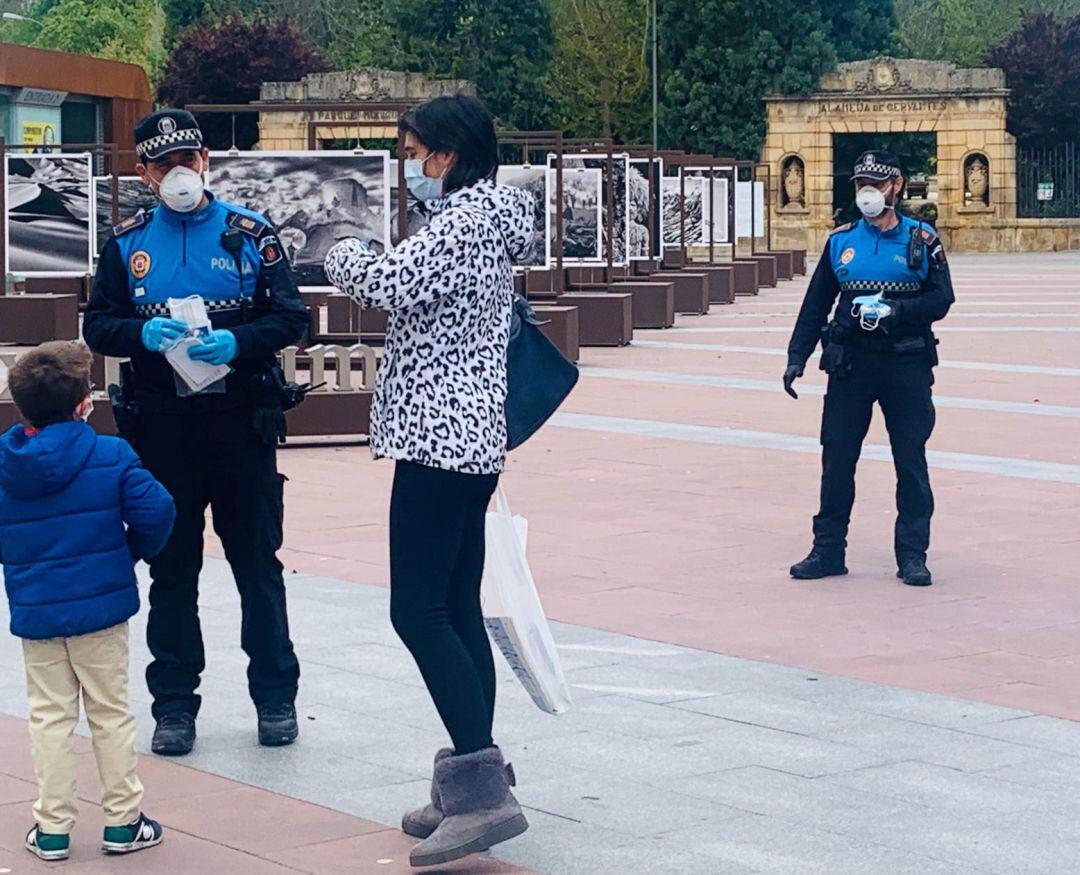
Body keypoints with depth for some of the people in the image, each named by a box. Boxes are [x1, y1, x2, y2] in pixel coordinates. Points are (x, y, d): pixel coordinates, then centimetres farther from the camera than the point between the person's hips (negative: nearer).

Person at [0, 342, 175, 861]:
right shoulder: (111, 456, -12)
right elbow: (154, 512, -15)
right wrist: (133, 551, 5)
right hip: (101, 606, -2)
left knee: (50, 718, 11)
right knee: (110, 713, 10)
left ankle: (52, 828, 12)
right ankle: (123, 822, 15)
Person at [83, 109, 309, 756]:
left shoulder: (249, 233, 1)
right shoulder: (128, 243, 7)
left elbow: (291, 316, -1)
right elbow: (98, 326, 6)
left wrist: (236, 343, -19)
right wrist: (144, 334, -14)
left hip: (241, 422, -2)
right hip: (161, 428, 2)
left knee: (258, 562, 5)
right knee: (171, 568, 8)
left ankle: (276, 696, 17)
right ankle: (174, 703, 16)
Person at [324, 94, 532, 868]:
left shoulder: (465, 220, -14)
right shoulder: (488, 218, 18)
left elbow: (390, 284, -23)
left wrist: (344, 257, -4)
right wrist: (372, 266, 7)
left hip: (439, 439, -11)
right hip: (473, 438, 11)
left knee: (418, 613, -11)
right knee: (457, 612, 11)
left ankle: (482, 787, -14)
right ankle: (475, 785, 14)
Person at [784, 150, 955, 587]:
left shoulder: (921, 240, 1)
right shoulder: (840, 241, 8)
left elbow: (941, 299, -5)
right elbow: (815, 304, 11)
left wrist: (893, 310, -20)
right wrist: (796, 357, 5)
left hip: (906, 365, -2)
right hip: (851, 365, 2)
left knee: (911, 461, 2)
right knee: (836, 457, 3)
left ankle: (912, 555, 11)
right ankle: (828, 551, 13)